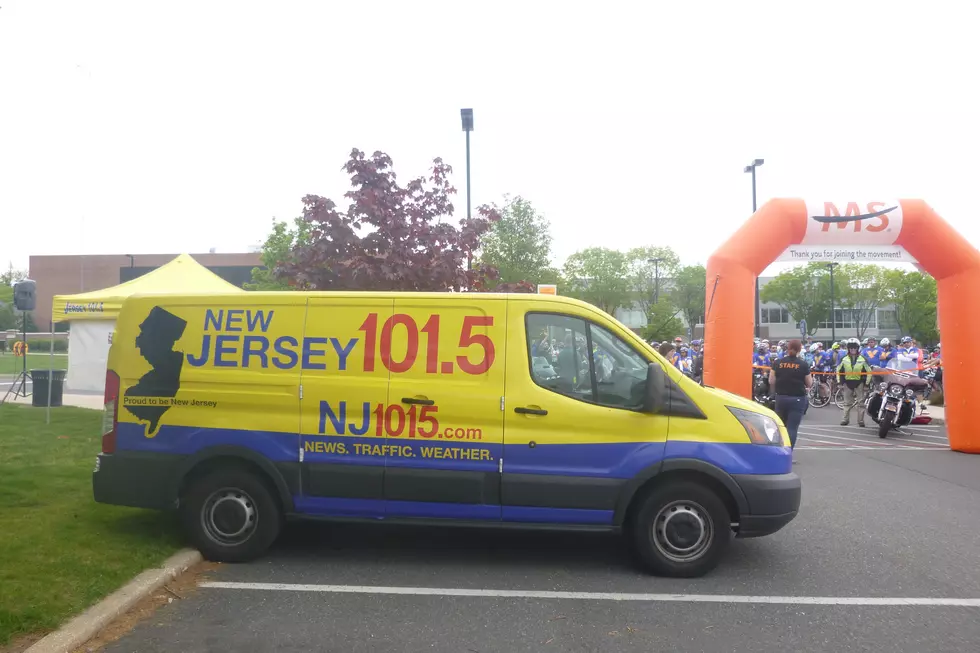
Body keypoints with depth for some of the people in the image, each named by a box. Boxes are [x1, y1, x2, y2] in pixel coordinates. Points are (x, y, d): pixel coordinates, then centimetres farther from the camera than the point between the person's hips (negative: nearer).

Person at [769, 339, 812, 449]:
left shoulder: (777, 363, -2)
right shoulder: (804, 364, -7)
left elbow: (771, 382, 0)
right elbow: (809, 384, 0)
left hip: (780, 398, 3)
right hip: (798, 399, -3)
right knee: (792, 428, -1)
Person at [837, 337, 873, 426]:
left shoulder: (863, 359, -1)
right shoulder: (844, 359, 3)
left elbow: (869, 371, 2)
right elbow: (838, 370, 9)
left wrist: (866, 382, -2)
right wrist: (840, 382, 4)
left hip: (859, 383, -1)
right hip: (847, 383, 1)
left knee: (860, 403, 2)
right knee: (847, 403, 7)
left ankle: (861, 420, 8)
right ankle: (845, 419, 12)